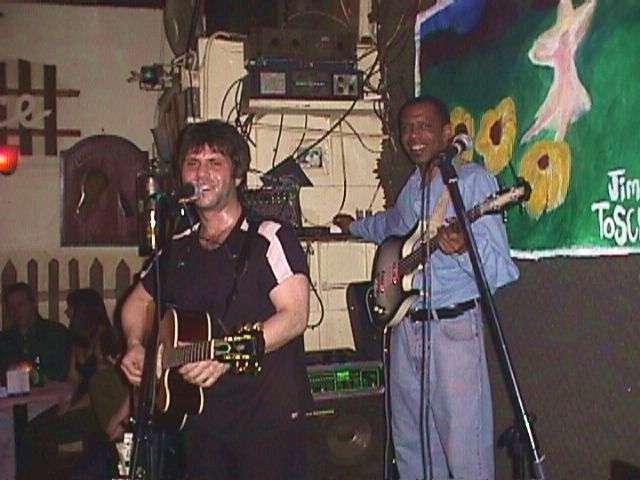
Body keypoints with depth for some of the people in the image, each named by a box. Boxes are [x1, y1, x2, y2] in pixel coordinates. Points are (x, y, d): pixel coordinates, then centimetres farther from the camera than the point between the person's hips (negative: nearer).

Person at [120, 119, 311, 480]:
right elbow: (138, 302, 23)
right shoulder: (178, 249, 9)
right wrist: (136, 345, 3)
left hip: (269, 416, -5)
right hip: (201, 415, 5)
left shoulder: (270, 238, -9)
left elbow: (295, 315, -18)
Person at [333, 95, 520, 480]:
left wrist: (464, 248, -34)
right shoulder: (413, 186, 14)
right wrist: (354, 225, 49)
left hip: (454, 328, -8)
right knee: (411, 446, 16)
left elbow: (501, 270, -16)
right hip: (406, 326, 8)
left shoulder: (473, 180, -9)